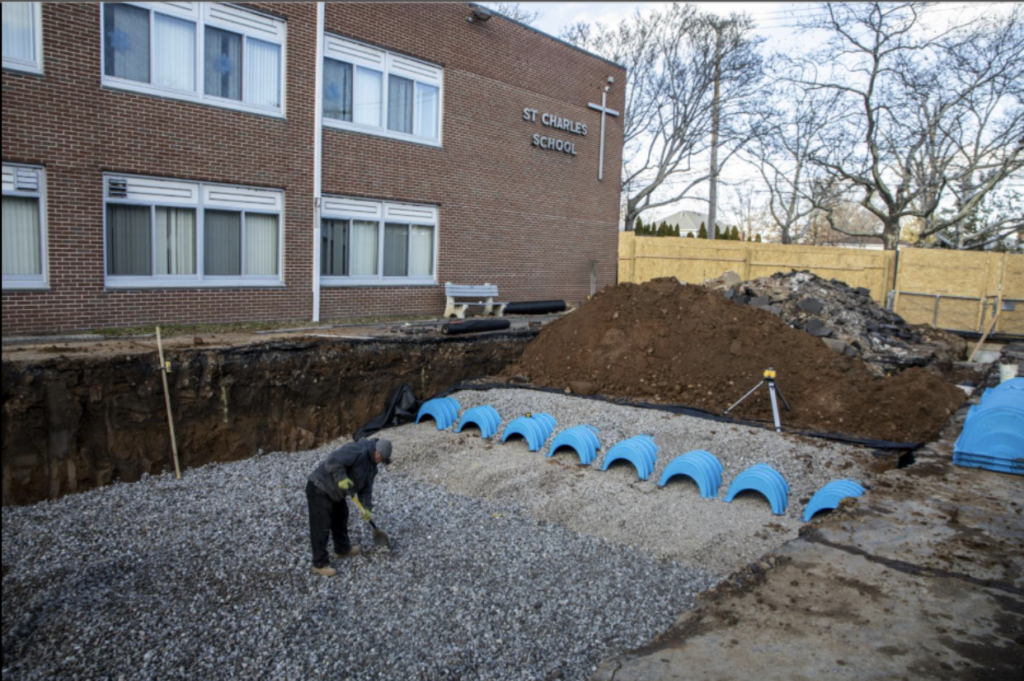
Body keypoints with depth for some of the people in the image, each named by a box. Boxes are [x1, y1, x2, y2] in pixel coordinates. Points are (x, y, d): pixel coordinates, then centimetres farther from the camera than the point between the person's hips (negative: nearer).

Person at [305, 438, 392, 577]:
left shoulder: (372, 465, 7)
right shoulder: (357, 451, -25)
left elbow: (366, 488, 10)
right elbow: (333, 460, -34)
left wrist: (367, 508, 1)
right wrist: (342, 478, -36)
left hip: (334, 491, 10)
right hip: (319, 489, -10)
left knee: (341, 517, 24)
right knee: (321, 527, -4)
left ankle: (342, 549, 42)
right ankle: (320, 564, 4)